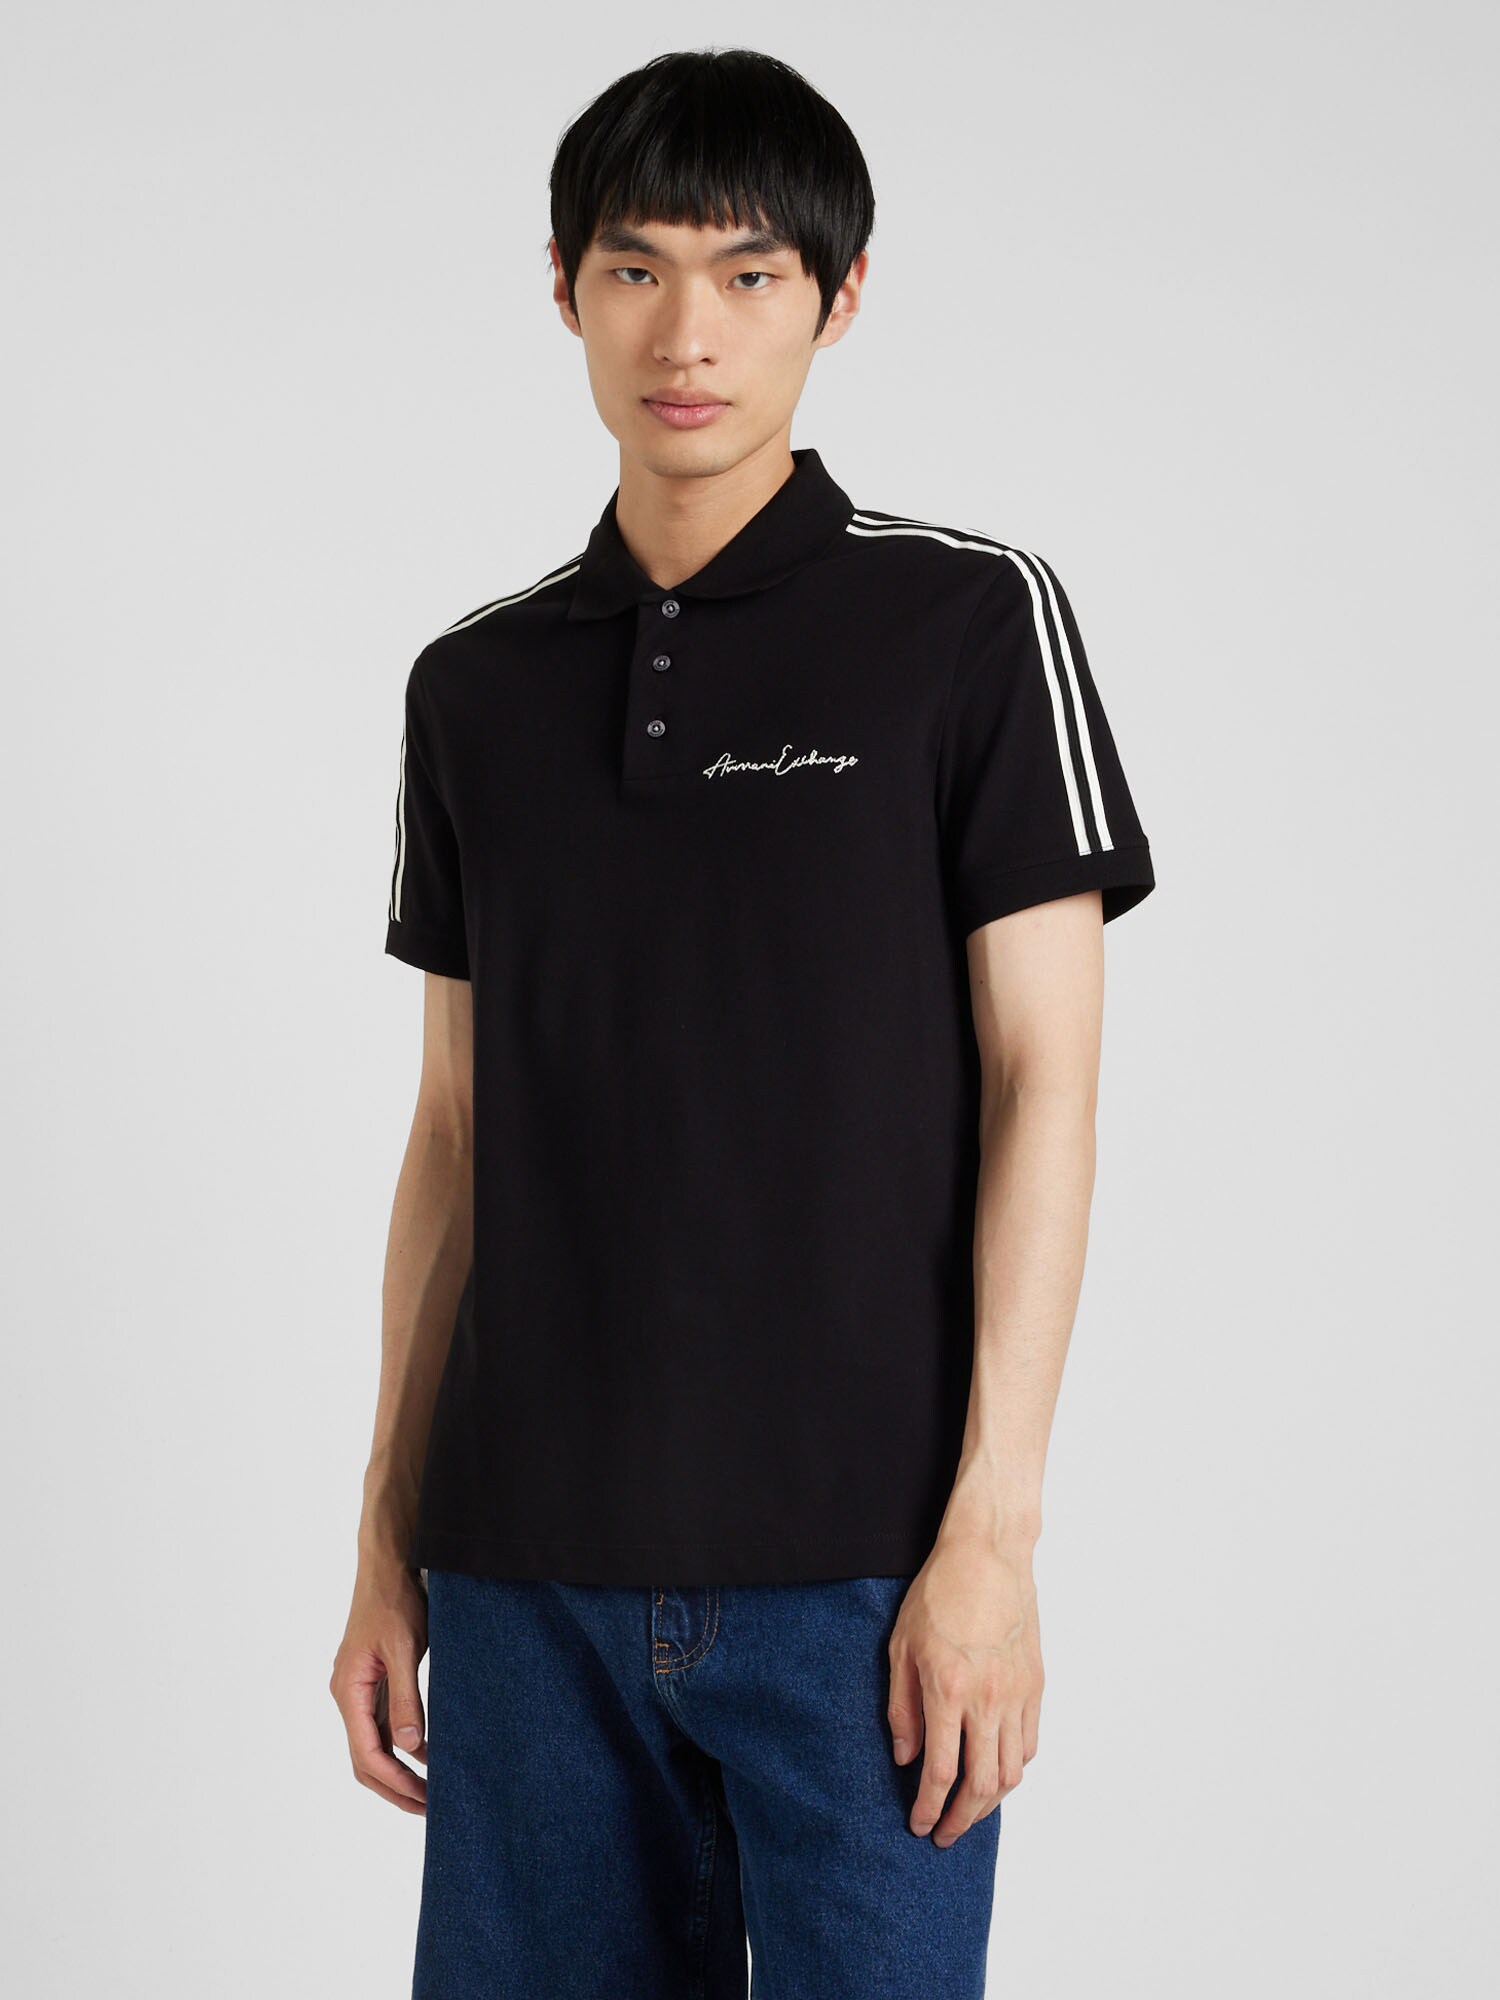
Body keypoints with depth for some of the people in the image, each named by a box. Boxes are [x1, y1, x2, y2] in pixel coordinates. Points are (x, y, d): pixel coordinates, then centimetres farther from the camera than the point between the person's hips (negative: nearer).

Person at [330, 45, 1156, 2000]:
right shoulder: (477, 684, 11)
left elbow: (1042, 1084, -5)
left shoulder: (969, 620, -1)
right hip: (529, 1574, 4)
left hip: (857, 1564, -3)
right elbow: (455, 1127, 13)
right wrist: (387, 1541, 11)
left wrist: (993, 1530, -11)